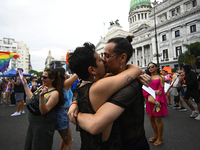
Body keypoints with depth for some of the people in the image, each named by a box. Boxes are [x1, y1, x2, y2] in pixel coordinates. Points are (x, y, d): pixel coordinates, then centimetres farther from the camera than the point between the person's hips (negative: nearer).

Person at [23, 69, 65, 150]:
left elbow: (43, 111, -26)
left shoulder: (54, 93, -22)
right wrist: (25, 84, 17)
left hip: (43, 126, -8)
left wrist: (42, 96, -38)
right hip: (32, 123, 8)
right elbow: (31, 97, 15)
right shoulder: (41, 88, 3)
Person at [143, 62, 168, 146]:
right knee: (151, 118, 12)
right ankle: (156, 135, 33)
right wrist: (154, 91, -15)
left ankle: (160, 138, 22)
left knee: (158, 119, 3)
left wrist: (157, 100, -22)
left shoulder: (160, 77, -2)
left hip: (158, 100, -4)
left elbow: (161, 90, -9)